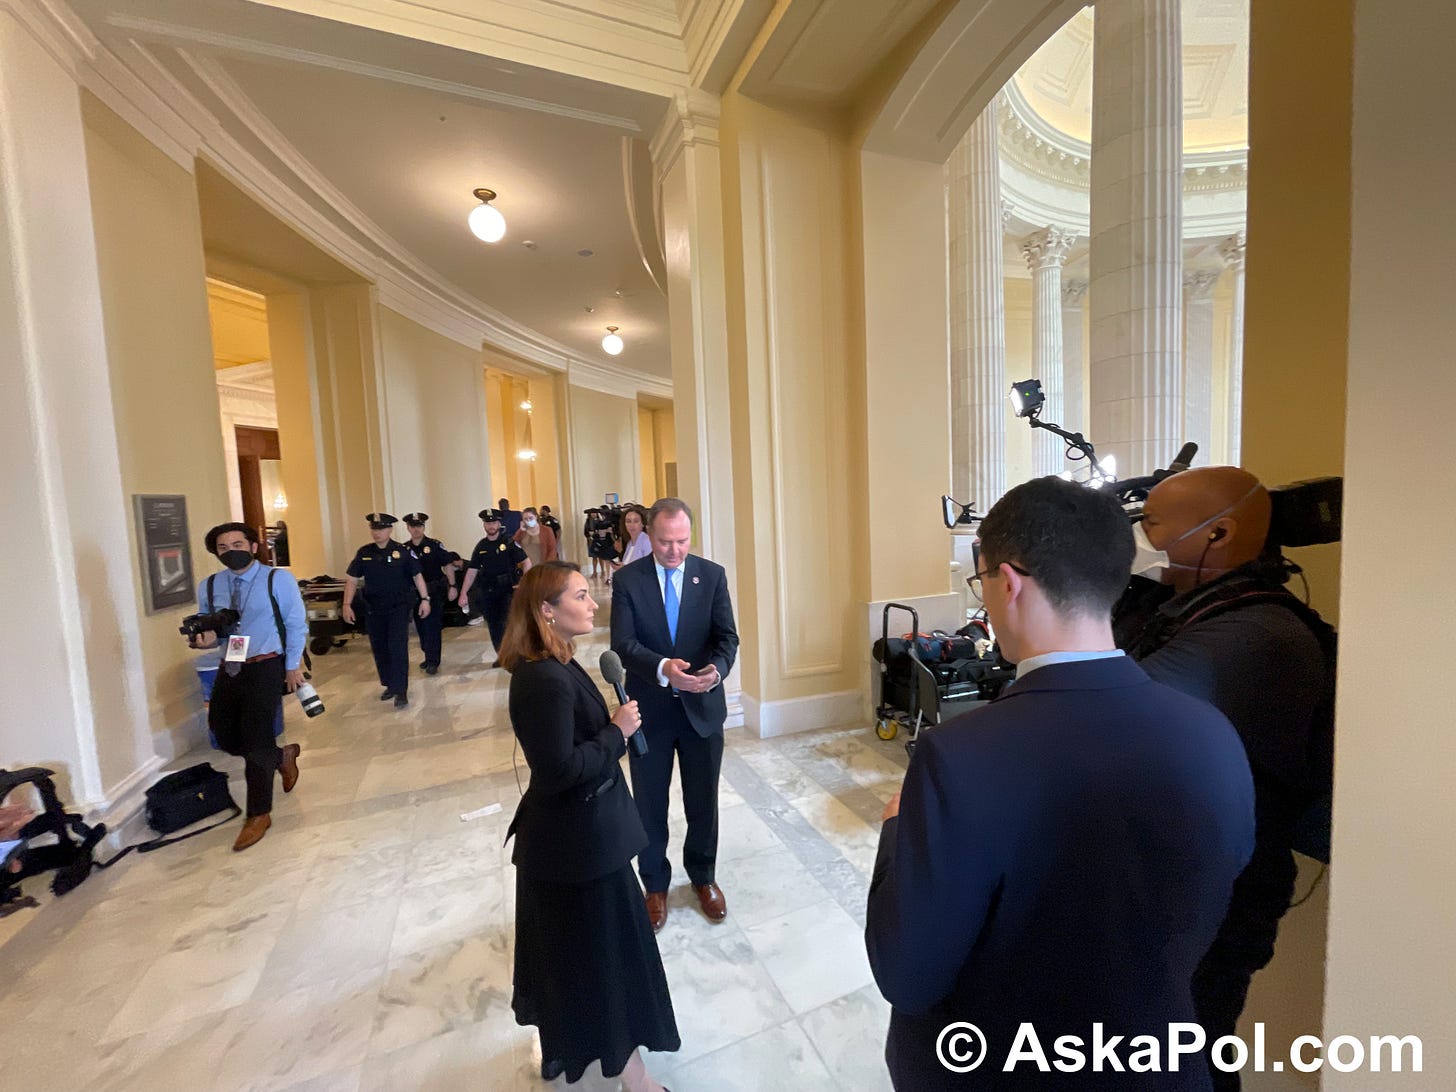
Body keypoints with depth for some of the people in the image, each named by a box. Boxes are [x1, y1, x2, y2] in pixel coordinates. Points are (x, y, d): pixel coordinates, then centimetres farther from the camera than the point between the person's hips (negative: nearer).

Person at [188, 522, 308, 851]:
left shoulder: (278, 579, -9)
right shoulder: (209, 586, 6)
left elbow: (296, 624, -8)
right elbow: (210, 628, 14)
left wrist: (293, 666, -8)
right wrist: (206, 639, -11)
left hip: (265, 667, -6)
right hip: (229, 669, 6)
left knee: (255, 739, -4)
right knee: (224, 735, 11)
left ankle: (258, 814, 11)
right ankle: (282, 756, 39)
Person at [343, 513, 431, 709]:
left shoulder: (403, 551, -6)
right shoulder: (364, 553, 2)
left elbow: (417, 575, -1)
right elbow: (352, 580, 5)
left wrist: (425, 599, -4)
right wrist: (347, 605, -3)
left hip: (399, 606, -4)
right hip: (374, 608, 4)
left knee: (398, 647, -9)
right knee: (379, 648, 12)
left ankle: (401, 691, -4)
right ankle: (389, 685, 29)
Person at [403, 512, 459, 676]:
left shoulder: (435, 545, -7)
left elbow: (448, 566, -6)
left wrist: (452, 586, -10)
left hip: (435, 591, -4)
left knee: (432, 627, -5)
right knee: (421, 627, 13)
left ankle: (433, 661, 2)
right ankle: (429, 656, 29)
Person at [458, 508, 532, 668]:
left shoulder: (509, 542, -5)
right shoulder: (481, 546, 7)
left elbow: (526, 561, -10)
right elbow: (472, 570, 8)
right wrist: (463, 593, 3)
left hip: (508, 589, -4)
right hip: (488, 591, 4)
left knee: (507, 624, -12)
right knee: (493, 625, 10)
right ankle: (501, 655, 25)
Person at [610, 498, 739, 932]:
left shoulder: (712, 575, -5)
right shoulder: (627, 579, -8)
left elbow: (727, 637, -8)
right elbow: (623, 643, -15)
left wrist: (717, 669, -29)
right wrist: (662, 667, -34)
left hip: (702, 706, 1)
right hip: (650, 708, -1)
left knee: (703, 801, 18)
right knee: (650, 805, 17)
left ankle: (703, 877, 44)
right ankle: (655, 885, 42)